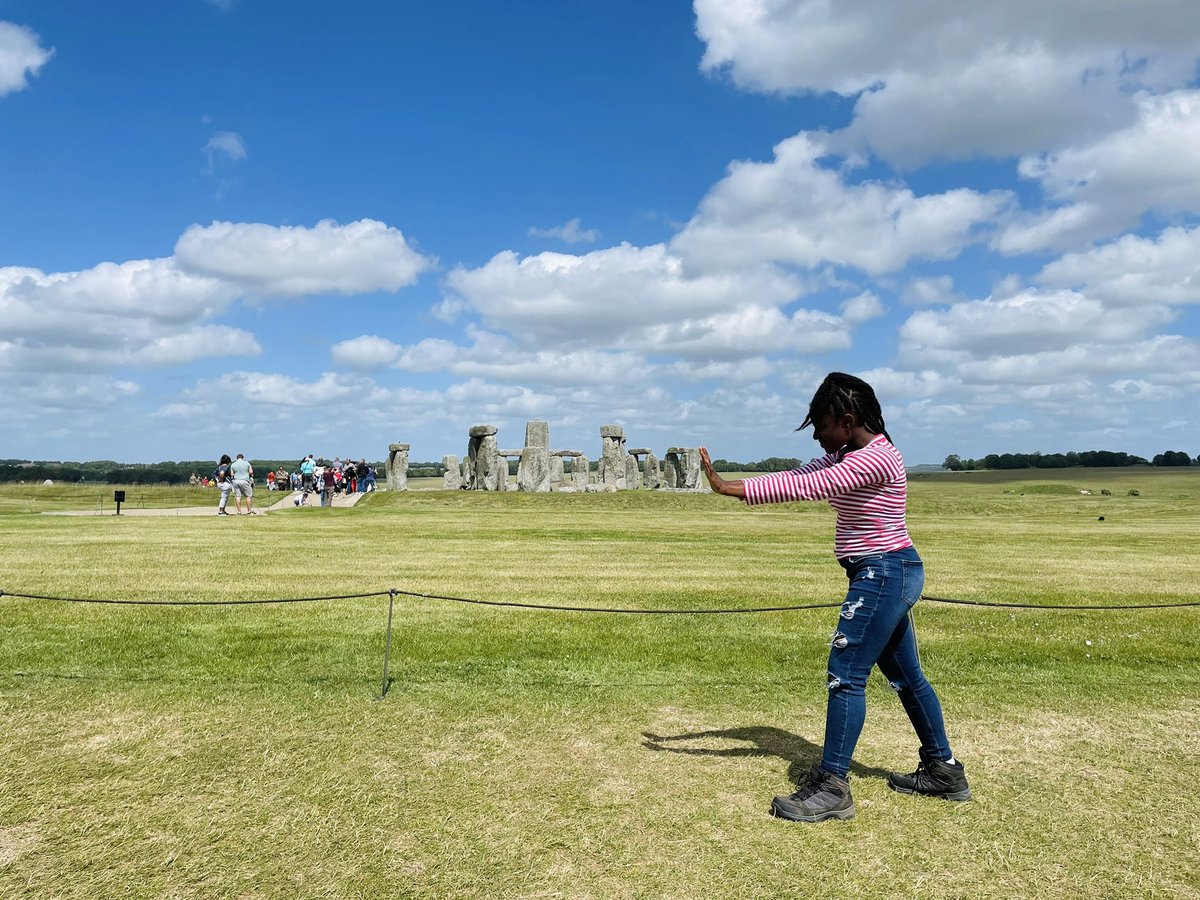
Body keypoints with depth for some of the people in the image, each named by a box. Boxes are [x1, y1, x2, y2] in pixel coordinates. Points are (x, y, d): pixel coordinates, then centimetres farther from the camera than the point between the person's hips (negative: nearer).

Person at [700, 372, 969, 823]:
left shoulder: (874, 458, -20)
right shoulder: (845, 456, 10)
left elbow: (804, 488, -26)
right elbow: (798, 477, 1)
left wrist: (731, 488, -26)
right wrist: (731, 484, -11)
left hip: (884, 574, -11)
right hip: (888, 576, 11)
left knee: (845, 675, -9)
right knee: (905, 676, 19)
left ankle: (831, 788, -2)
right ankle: (943, 770, 33)